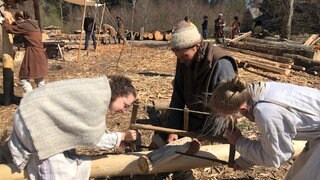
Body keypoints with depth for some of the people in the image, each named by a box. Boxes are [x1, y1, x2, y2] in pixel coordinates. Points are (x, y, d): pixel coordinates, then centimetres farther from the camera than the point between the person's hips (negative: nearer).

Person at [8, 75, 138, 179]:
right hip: (35, 119, -10)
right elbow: (92, 137, -17)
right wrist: (122, 136, -7)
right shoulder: (100, 96, -25)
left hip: (46, 114, 10)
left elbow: (91, 130, 10)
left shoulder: (98, 90, 5)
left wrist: (118, 140, 6)